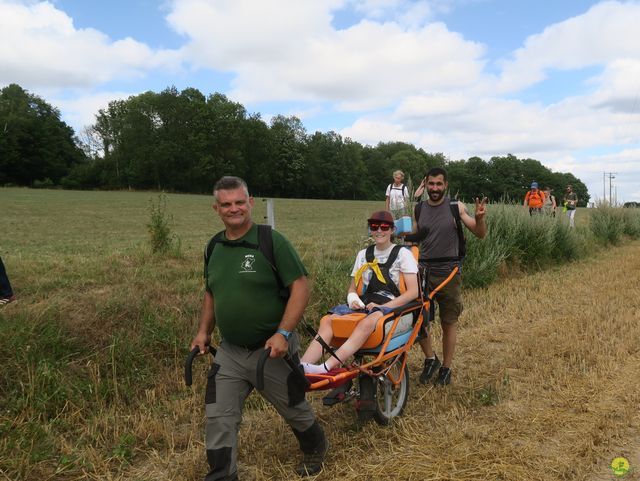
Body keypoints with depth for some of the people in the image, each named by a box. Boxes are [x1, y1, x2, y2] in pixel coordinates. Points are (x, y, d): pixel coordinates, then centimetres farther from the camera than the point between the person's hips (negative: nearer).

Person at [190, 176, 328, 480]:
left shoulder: (272, 241, -15)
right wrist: (204, 331, 7)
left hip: (271, 350, -4)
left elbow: (300, 288, -17)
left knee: (294, 410, 17)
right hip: (229, 352, 4)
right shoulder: (214, 248, 3)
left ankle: (315, 451, 47)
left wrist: (283, 333, -25)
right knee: (218, 419, 2)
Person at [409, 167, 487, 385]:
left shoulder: (456, 208, -4)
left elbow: (480, 234, -2)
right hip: (423, 270, 2)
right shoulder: (418, 209, 2)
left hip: (449, 271, -2)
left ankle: (446, 367, 25)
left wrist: (479, 218, -23)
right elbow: (410, 236, 7)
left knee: (449, 323, 9)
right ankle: (430, 359, 24)